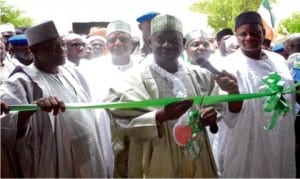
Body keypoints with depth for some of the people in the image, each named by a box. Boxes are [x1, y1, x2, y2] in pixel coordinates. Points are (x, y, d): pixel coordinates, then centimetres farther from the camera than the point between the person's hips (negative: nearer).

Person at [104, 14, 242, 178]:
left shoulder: (199, 76, 5)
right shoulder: (137, 78, -7)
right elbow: (123, 123, -14)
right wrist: (161, 116, -28)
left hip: (197, 163, 4)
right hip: (157, 165, -4)